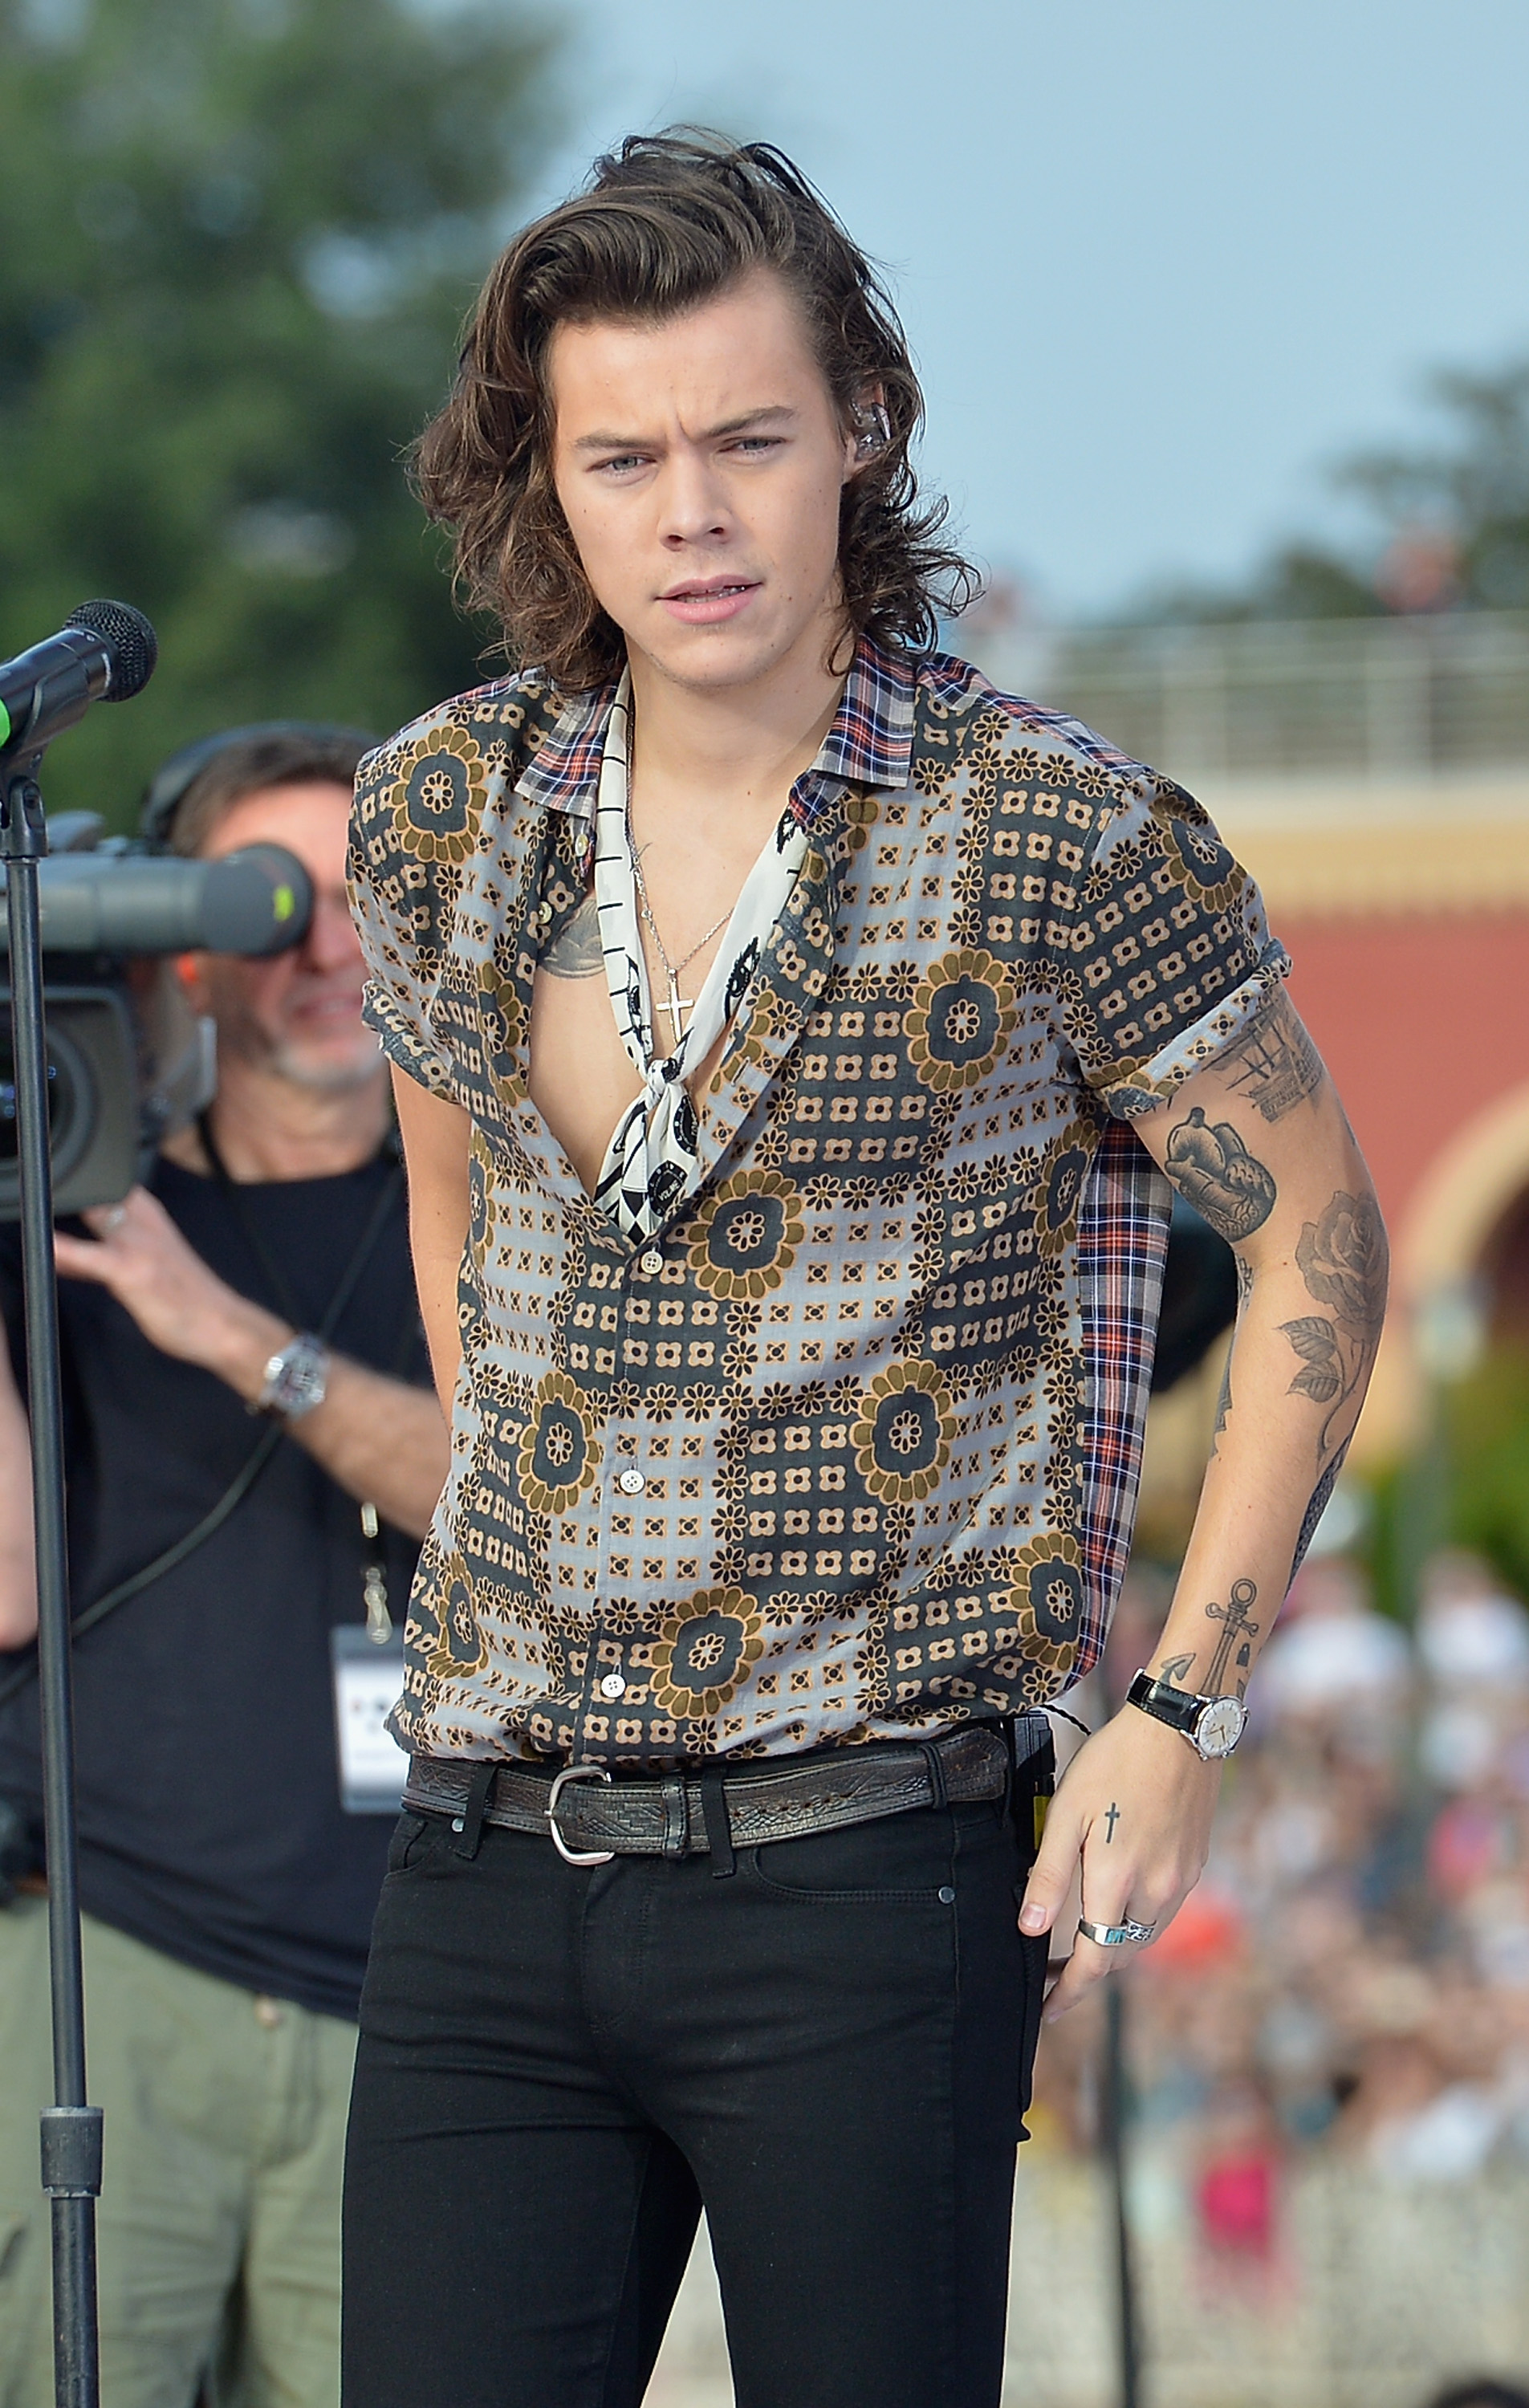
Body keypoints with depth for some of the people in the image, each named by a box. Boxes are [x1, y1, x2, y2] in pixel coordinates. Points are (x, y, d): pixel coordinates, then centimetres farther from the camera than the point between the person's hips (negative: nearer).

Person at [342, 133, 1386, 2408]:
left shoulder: (1054, 838, -7)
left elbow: (1318, 1235, 2)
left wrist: (1180, 1715, -3)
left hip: (868, 1873, -4)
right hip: (491, 1877, 4)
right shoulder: (442, 819, 7)